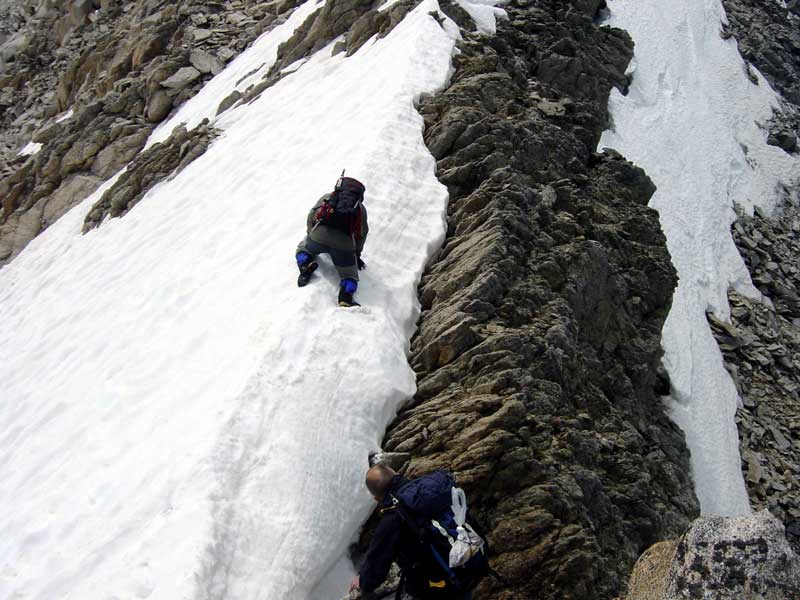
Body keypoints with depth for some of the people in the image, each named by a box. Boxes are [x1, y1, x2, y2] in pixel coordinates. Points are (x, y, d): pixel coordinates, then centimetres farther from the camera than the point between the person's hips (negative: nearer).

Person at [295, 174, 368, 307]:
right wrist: (357, 255, 45)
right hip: (345, 243, 0)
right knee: (349, 276, 17)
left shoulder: (327, 197, 28)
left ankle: (306, 265, -1)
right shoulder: (361, 208, 29)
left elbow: (310, 218, 25)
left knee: (302, 250, 31)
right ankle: (346, 298, -13)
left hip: (319, 235, 0)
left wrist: (311, 235, 40)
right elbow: (362, 233, 34)